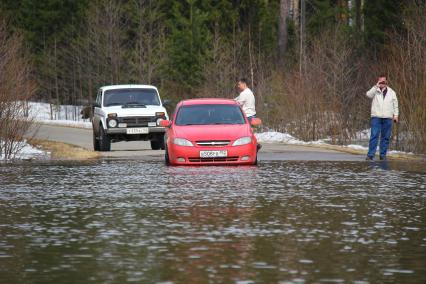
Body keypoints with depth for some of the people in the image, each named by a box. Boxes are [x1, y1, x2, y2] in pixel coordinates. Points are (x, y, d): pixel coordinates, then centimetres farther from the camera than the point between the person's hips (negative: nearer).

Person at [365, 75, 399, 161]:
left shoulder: (391, 92, 14)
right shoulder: (375, 91, 8)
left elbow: (395, 104, 16)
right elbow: (369, 94, -13)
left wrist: (395, 115, 7)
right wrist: (376, 86, -16)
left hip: (387, 118, 2)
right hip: (376, 117, -2)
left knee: (385, 137, 3)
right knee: (374, 136, -9)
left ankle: (383, 155, 9)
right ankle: (370, 155, -11)